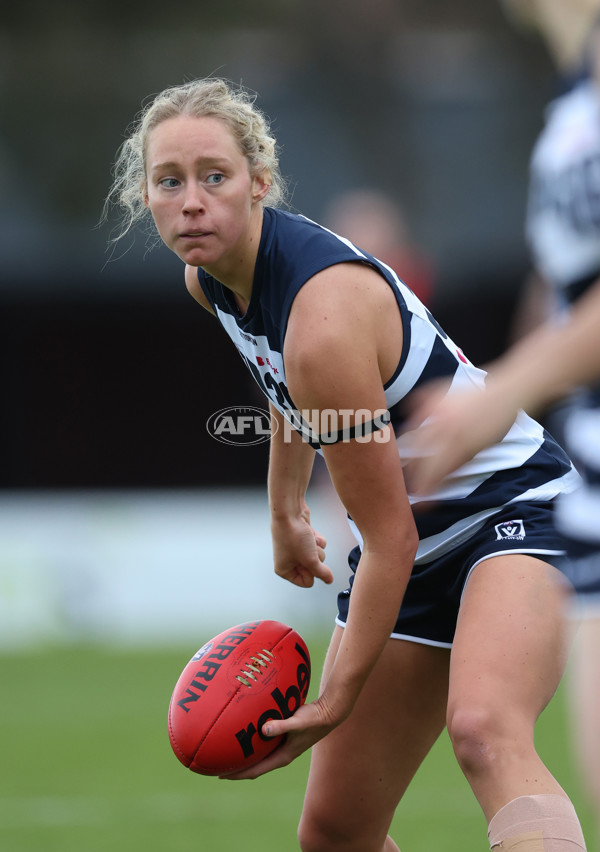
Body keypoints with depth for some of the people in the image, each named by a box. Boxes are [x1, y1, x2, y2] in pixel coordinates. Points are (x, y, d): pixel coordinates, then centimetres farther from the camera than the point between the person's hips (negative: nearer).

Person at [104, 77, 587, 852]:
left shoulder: (324, 321, -29)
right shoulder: (206, 279, -3)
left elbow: (389, 537, -24)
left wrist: (337, 700, -18)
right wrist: (285, 511, 31)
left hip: (513, 505, -9)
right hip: (416, 539, 9)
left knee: (484, 730, -38)